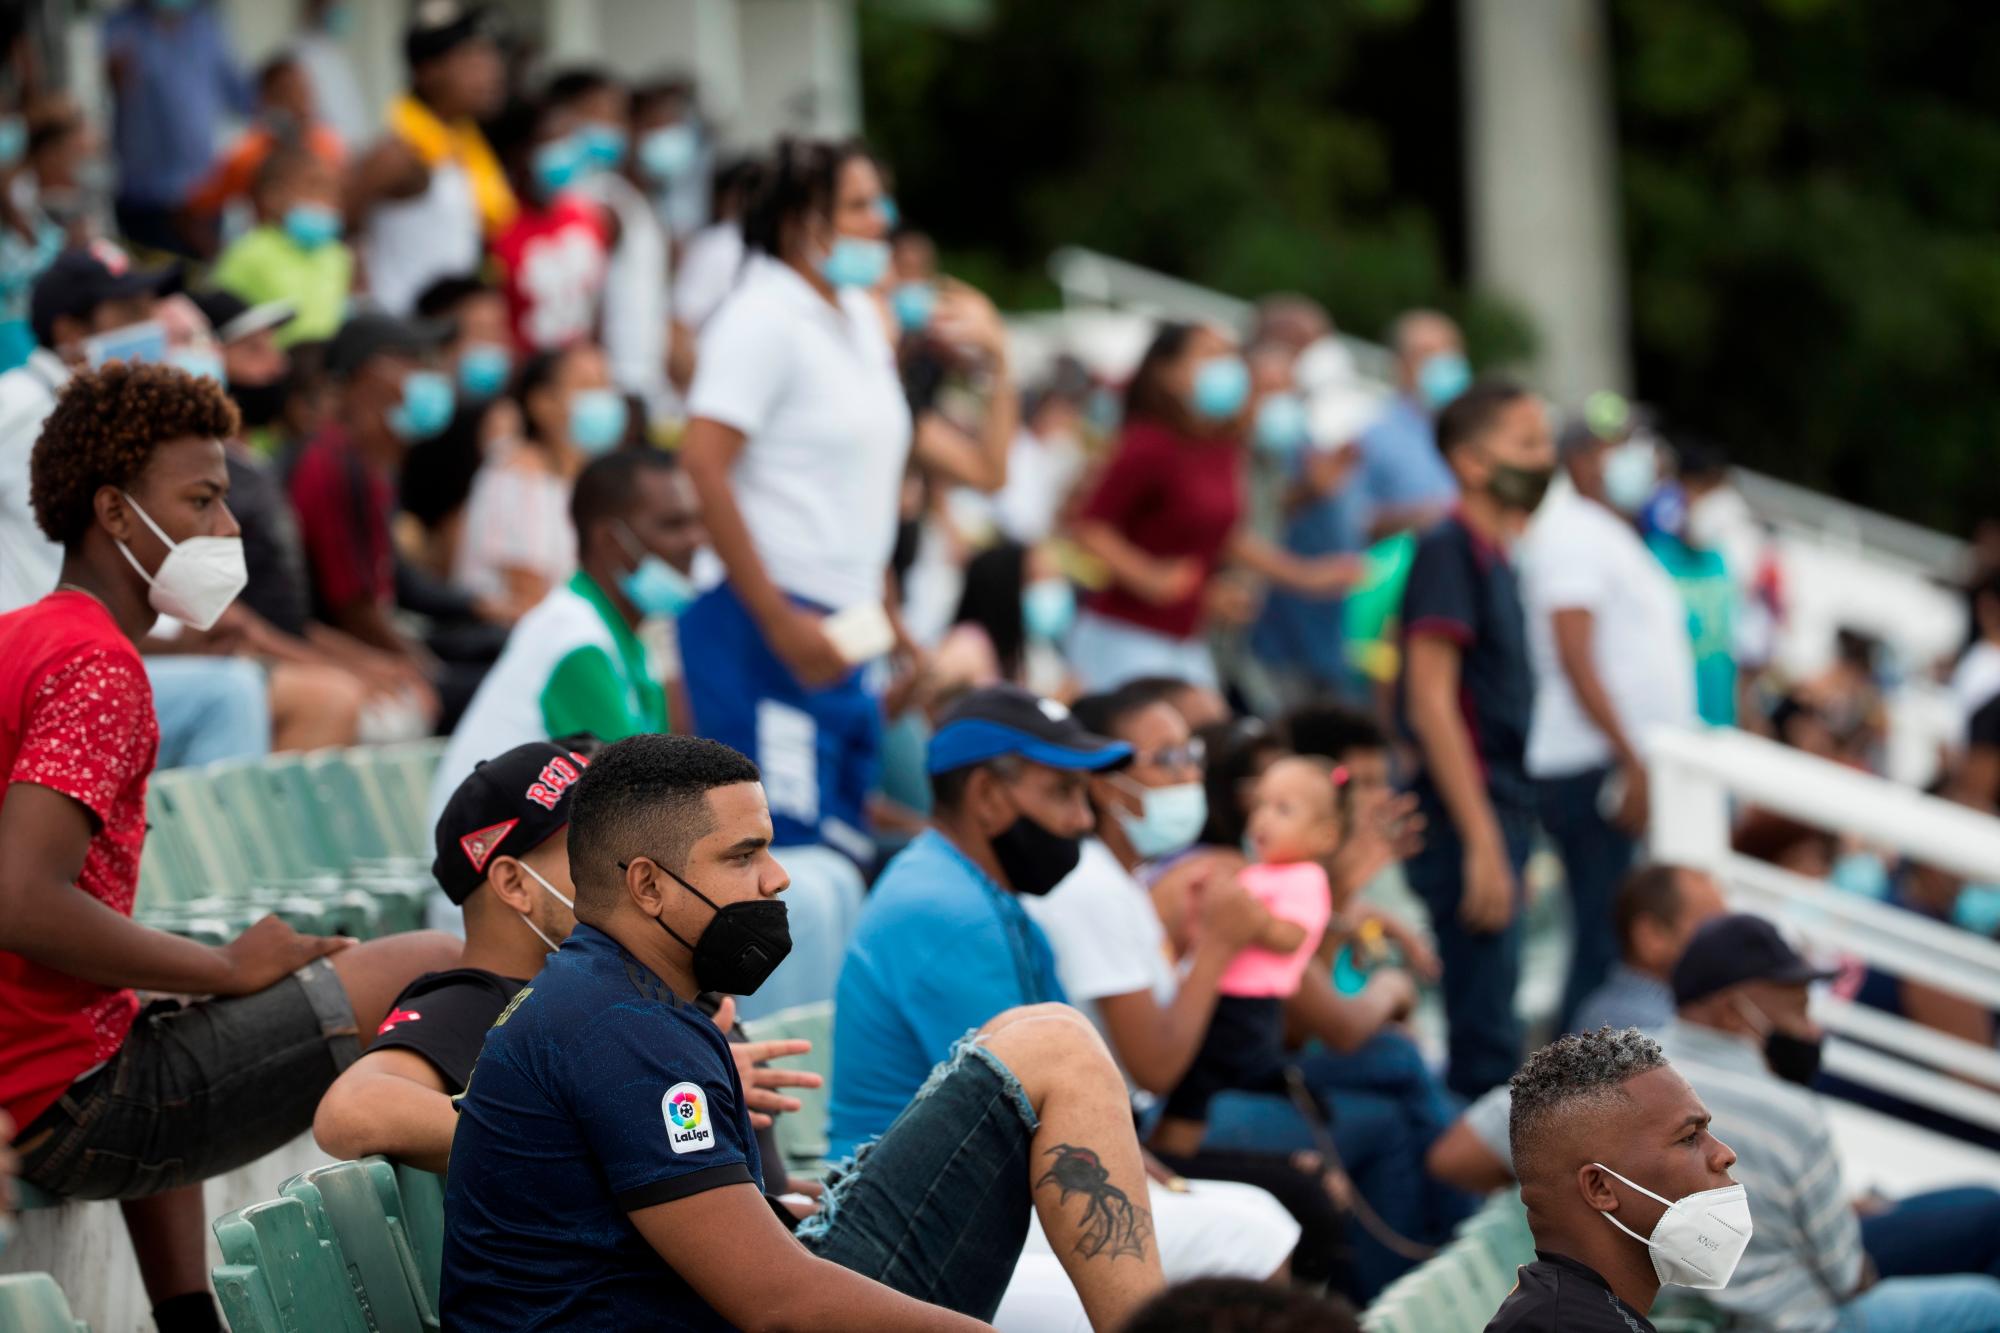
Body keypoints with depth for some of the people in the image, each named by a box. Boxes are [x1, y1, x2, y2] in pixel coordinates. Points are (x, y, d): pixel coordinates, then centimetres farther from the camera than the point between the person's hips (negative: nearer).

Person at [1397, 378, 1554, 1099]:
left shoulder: (1494, 554, 16)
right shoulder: (1448, 551, -11)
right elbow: (1431, 703, -17)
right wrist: (1483, 841, -21)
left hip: (1500, 816, 9)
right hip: (1467, 823, -9)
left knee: (1486, 1031, 12)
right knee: (1486, 1039, -9)